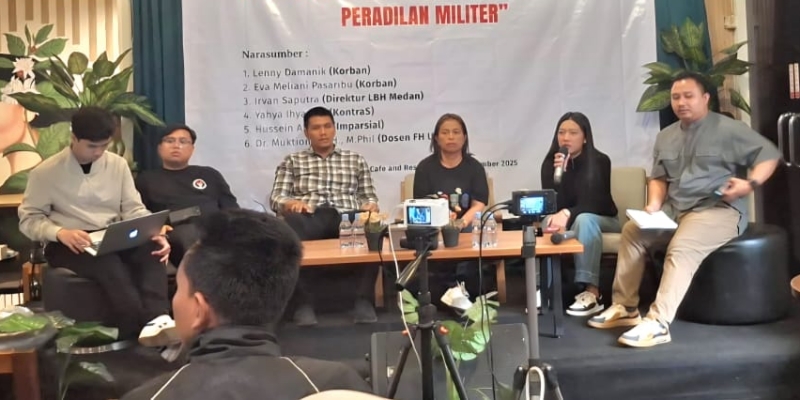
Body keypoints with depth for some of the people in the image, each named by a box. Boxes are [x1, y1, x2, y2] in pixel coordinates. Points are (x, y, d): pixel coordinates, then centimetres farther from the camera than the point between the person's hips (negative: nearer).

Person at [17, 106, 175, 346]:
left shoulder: (118, 164, 8)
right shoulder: (46, 172, 0)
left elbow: (133, 209, 6)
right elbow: (29, 219, 2)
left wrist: (154, 233, -16)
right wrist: (60, 233, -20)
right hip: (69, 244, -3)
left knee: (150, 249, -32)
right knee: (109, 263, -38)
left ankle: (157, 319, -53)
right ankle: (141, 330, -49)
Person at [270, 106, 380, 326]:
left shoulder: (356, 160, 26)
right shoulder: (292, 161, 23)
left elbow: (369, 196, 21)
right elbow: (276, 197, 12)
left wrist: (370, 206, -4)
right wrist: (290, 203, -12)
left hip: (347, 217, 1)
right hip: (309, 218, 0)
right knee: (288, 227, -39)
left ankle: (363, 299, -25)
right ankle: (303, 302, -27)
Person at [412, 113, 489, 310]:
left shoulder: (475, 167, 7)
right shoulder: (425, 167, 6)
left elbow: (479, 205, -3)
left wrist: (461, 223, -23)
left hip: (467, 226, 0)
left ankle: (458, 286, -29)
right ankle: (459, 288, -31)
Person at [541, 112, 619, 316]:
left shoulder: (600, 161, -13)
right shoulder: (550, 163, -6)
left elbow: (594, 203, -21)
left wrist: (567, 214, -40)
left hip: (602, 220, -2)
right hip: (569, 222, 2)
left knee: (583, 219, -37)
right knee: (550, 221, -31)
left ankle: (592, 293, -45)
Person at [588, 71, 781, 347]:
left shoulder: (728, 130, -3)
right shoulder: (665, 137, 15)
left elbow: (769, 153, -4)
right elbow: (659, 177, 16)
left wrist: (751, 184, -21)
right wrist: (654, 204, -3)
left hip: (719, 209, -7)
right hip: (675, 210, 7)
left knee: (681, 248, -32)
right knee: (632, 231, -9)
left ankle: (658, 323, -36)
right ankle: (625, 308, -5)